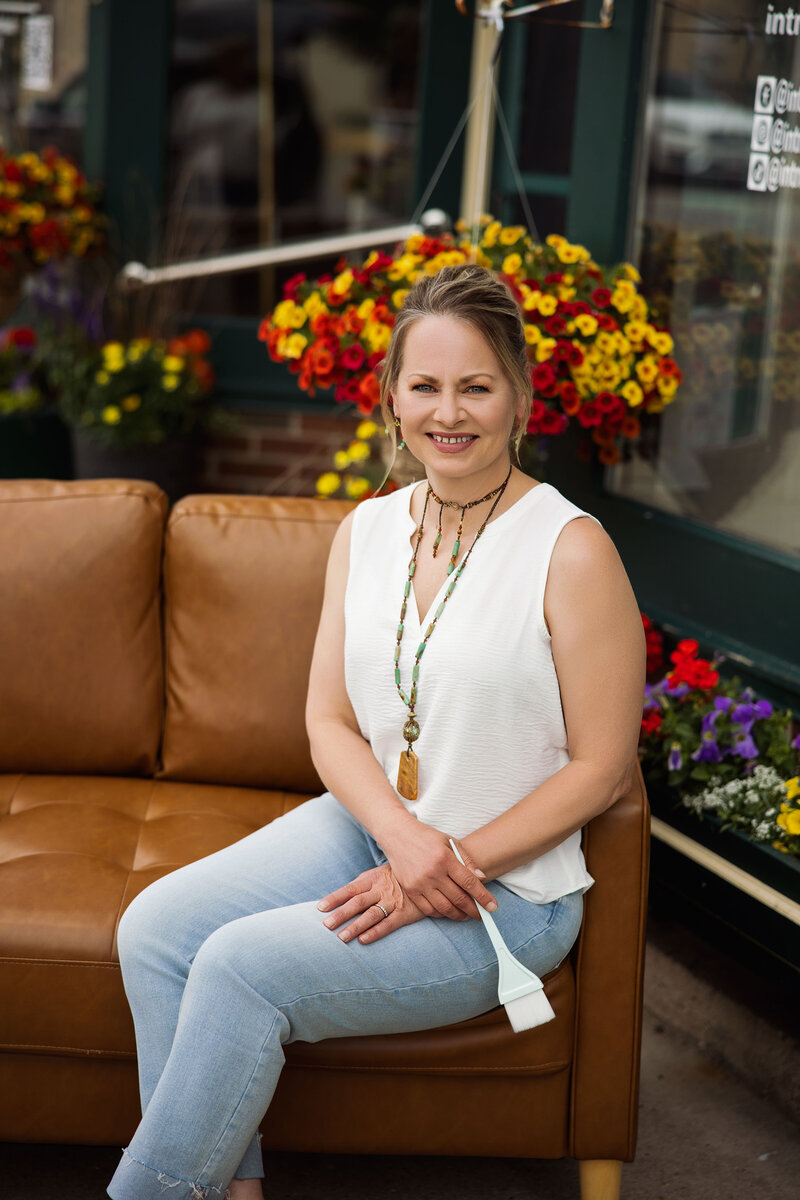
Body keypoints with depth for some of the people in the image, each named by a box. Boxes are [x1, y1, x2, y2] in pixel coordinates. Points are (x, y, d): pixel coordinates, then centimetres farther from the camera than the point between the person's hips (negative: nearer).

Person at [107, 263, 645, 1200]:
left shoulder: (571, 550, -15)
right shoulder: (366, 532, 4)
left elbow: (601, 768, -12)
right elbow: (329, 721, 5)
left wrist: (448, 868, -16)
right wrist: (402, 835, -15)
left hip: (506, 885, -6)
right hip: (363, 826, 7)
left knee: (241, 965, -22)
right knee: (154, 928, -12)